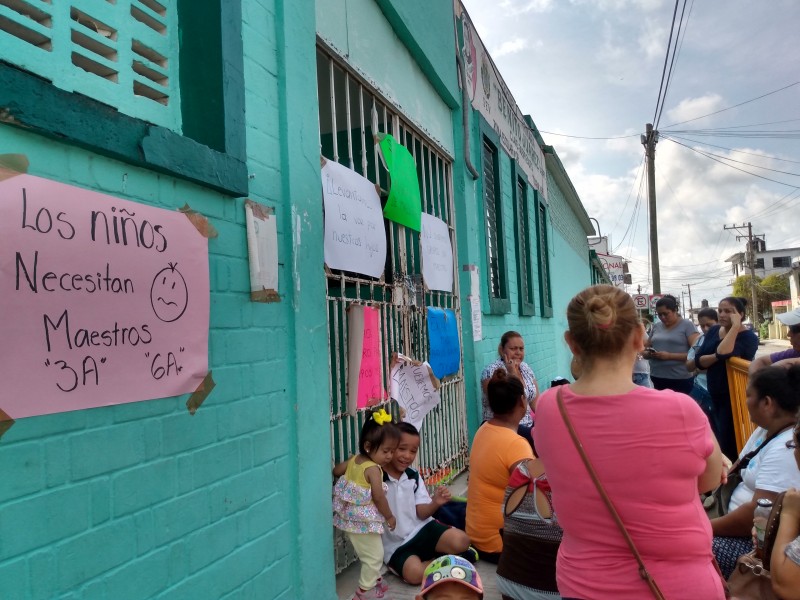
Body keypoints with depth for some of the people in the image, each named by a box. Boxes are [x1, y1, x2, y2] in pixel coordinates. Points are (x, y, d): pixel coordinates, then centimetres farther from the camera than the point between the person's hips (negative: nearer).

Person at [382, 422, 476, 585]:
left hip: (421, 528, 4)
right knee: (414, 574, -32)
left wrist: (436, 503, -16)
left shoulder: (414, 477, 5)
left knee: (461, 540, -20)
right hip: (396, 544, -4)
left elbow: (421, 513, 4)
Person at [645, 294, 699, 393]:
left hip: (680, 380, -4)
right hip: (657, 379, 5)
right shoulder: (656, 326, 12)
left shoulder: (687, 325, -2)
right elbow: (646, 349, 17)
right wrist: (649, 354, -6)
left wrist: (670, 356, -18)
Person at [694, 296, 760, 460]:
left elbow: (724, 353, -32)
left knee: (729, 445, -4)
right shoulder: (713, 331, 6)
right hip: (714, 396, 7)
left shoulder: (748, 337, -14)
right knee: (717, 442, 18)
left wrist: (736, 326, -27)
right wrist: (717, 356, -19)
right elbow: (698, 361, -1)